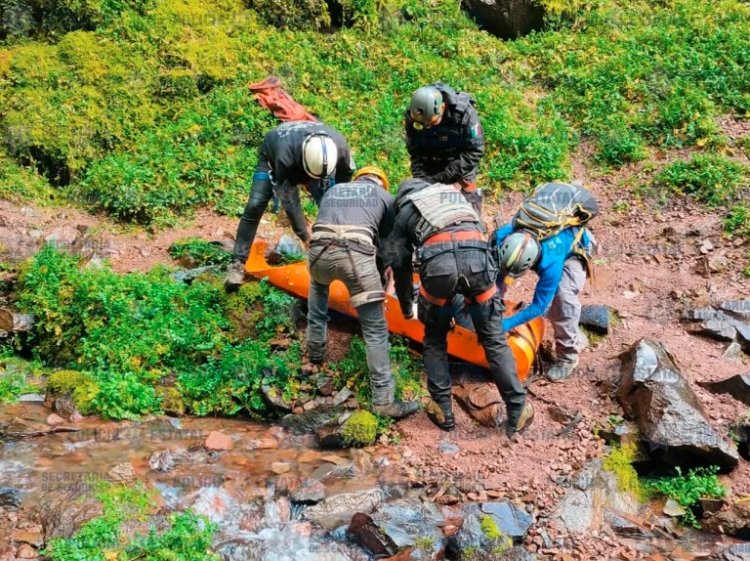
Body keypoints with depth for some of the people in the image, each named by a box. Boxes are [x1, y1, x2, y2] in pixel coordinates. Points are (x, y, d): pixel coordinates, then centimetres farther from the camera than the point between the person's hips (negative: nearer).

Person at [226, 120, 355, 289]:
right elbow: (290, 204, -38)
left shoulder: (341, 147, -35)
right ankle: (238, 264, -12)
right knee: (254, 206, -17)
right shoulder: (285, 157, -46)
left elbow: (343, 188, -16)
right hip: (272, 156, -3)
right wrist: (307, 238, -35)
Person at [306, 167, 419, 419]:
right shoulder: (385, 196, 27)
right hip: (356, 254, -3)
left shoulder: (332, 190, 35)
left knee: (317, 286, 38)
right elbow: (386, 242, 29)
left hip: (319, 250, 3)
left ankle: (315, 351, 46)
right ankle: (383, 400, 4)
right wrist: (380, 282, 41)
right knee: (376, 331, 4)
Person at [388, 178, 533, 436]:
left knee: (435, 340, 21)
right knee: (494, 339, 13)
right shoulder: (455, 192, 38)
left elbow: (401, 267, 29)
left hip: (438, 262, -2)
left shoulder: (403, 215, 29)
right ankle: (518, 411, 15)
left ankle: (443, 410, 21)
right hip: (478, 256, 2)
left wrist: (407, 309, 44)